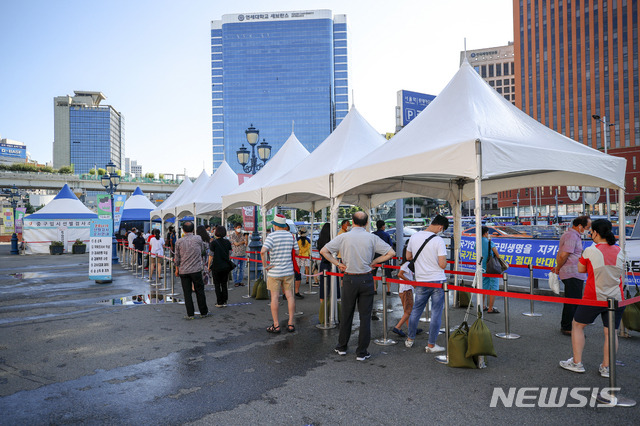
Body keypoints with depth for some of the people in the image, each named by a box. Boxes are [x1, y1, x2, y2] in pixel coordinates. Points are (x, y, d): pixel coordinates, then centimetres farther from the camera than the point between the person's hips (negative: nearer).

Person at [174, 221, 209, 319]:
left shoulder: (179, 242, -3)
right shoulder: (198, 239, -6)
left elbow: (177, 258, 4)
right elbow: (204, 248, 13)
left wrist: (177, 269, 16)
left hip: (183, 271, 1)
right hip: (196, 270, -1)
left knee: (187, 293, 7)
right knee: (200, 291, 9)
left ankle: (190, 314, 10)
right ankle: (203, 312, 18)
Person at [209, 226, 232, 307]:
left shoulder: (214, 242, -11)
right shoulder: (227, 242, 1)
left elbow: (211, 255, -9)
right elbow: (229, 254, 7)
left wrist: (209, 265, 1)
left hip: (216, 266, -4)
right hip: (226, 266, 4)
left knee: (217, 285, 7)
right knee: (224, 284, 14)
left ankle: (219, 302, 8)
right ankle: (224, 301, 16)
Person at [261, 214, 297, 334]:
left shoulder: (272, 236, -10)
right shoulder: (290, 235, 6)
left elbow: (263, 251, -24)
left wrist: (265, 265, -14)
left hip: (274, 271, -4)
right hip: (288, 271, 4)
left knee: (274, 297, 2)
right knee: (290, 296, 7)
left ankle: (276, 325, 6)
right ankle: (291, 324, 10)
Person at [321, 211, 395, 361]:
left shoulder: (344, 237, -5)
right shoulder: (372, 238, -4)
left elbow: (323, 251, -5)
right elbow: (391, 253, -3)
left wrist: (338, 263, 0)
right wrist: (374, 261, 2)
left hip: (349, 279, 1)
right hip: (366, 280, 0)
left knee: (346, 315, 14)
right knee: (365, 316, 7)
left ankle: (342, 347, 27)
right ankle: (362, 352, 11)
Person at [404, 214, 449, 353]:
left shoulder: (414, 237, 1)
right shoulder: (438, 241, -15)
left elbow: (408, 257, 13)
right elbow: (442, 265, -16)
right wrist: (439, 257, 4)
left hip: (421, 281, 4)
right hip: (437, 281, -4)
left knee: (416, 310, 18)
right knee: (436, 313, 7)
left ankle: (410, 339, 31)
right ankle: (431, 345, 13)